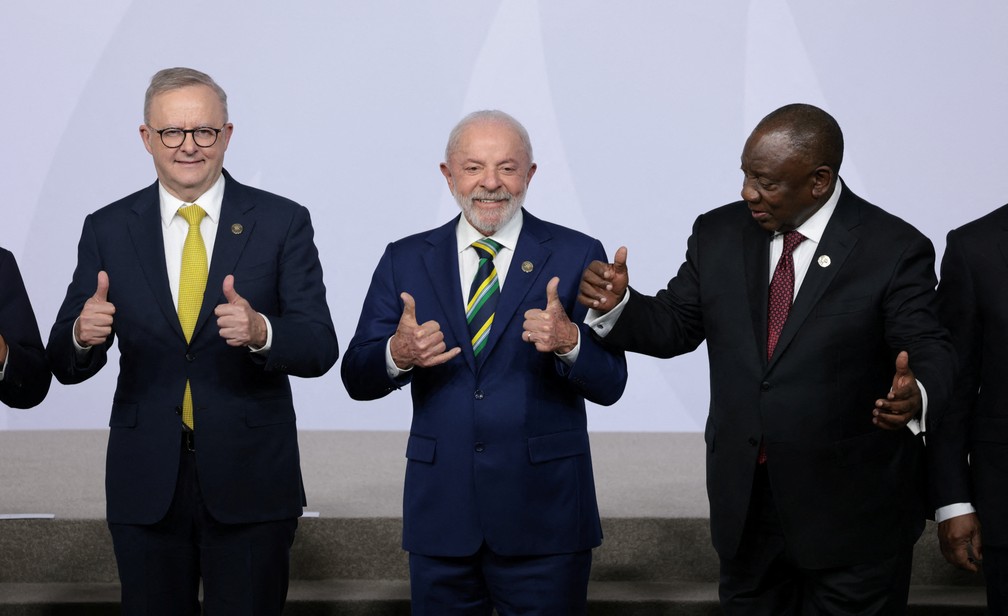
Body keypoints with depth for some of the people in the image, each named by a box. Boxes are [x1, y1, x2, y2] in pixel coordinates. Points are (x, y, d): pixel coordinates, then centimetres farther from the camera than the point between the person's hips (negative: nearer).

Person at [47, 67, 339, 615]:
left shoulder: (283, 223, -2)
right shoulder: (107, 230, 4)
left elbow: (319, 349, -7)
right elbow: (65, 365, 2)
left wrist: (260, 331, -28)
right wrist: (82, 335, -21)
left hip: (252, 483, -1)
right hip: (145, 485, 2)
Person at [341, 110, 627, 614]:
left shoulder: (576, 256, 0)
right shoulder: (406, 260, 6)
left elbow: (609, 386, -5)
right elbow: (357, 379, 2)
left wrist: (568, 342, -26)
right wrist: (397, 354, -20)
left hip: (543, 516, -2)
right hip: (440, 513, 2)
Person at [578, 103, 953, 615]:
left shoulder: (894, 250, -10)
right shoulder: (719, 233, 3)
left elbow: (928, 352, -13)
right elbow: (676, 325, 8)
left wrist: (916, 397, -37)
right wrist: (617, 305, -13)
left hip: (853, 514, -4)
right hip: (745, 505, 4)